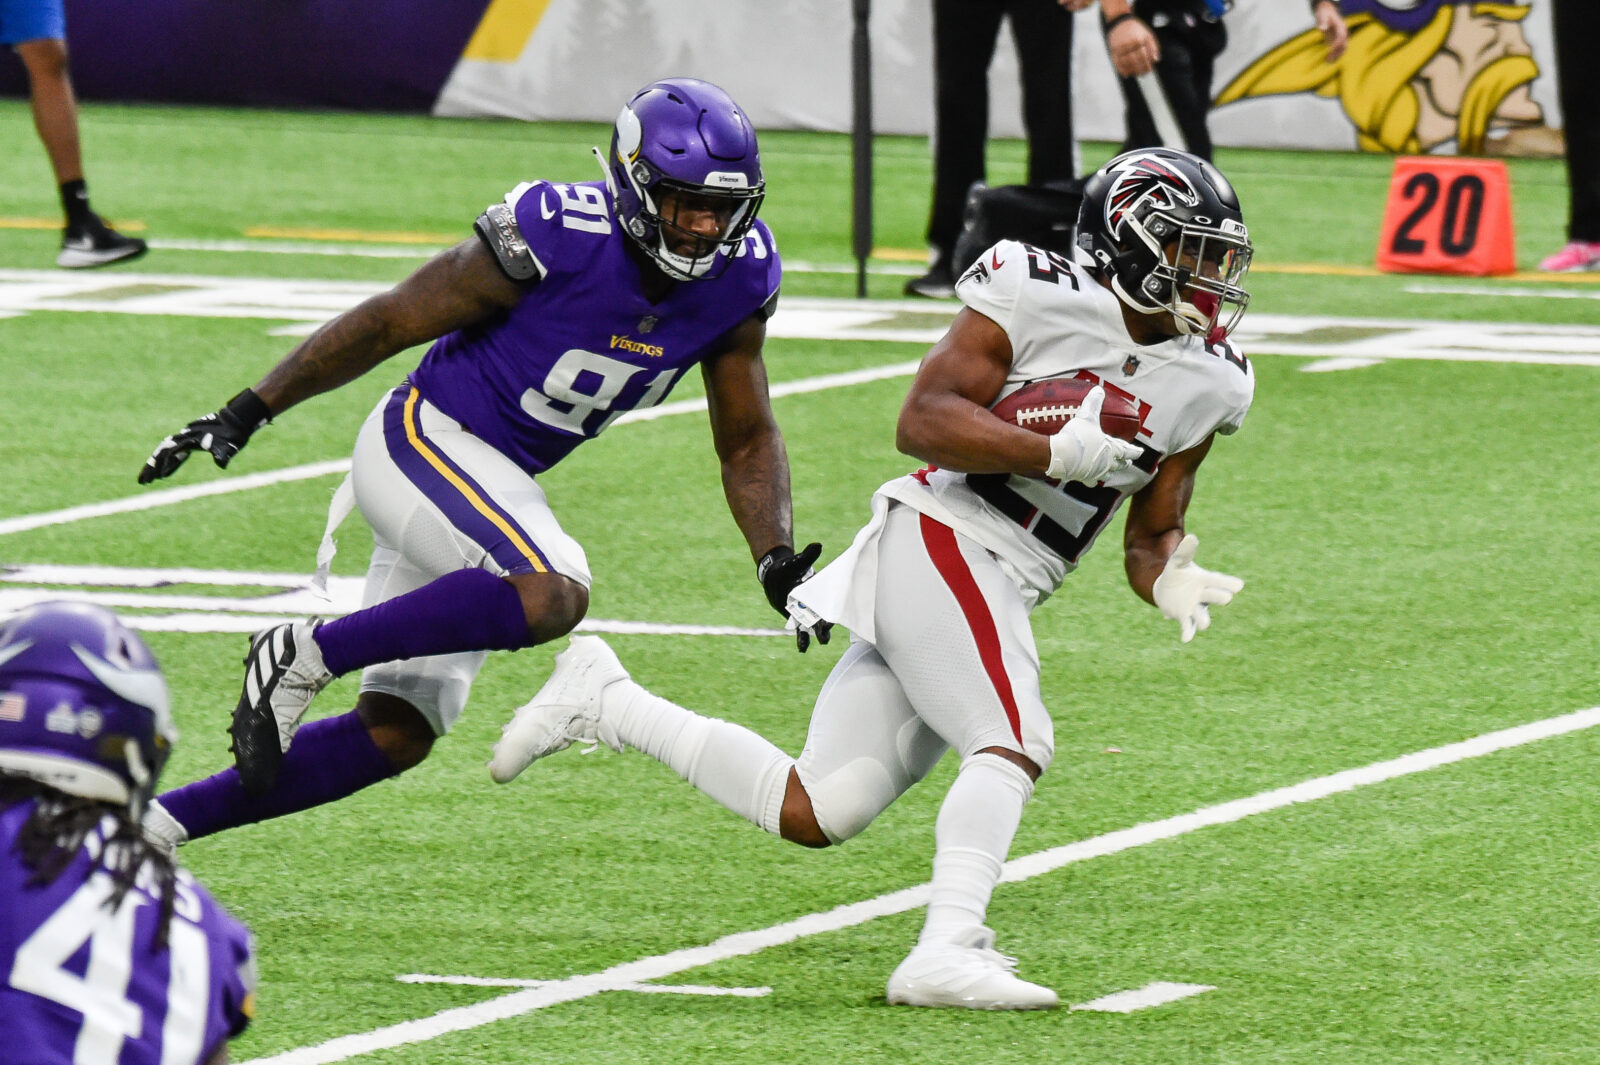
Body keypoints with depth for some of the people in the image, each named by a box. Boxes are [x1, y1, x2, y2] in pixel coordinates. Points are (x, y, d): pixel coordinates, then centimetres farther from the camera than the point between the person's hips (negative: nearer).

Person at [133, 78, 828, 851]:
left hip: (496, 482, 8)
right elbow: (388, 323, -13)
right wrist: (247, 412, -10)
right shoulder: (555, 239, -23)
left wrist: (775, 557, -8)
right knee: (552, 594, -34)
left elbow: (747, 439, 8)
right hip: (423, 440, -8)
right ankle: (305, 656, -21)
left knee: (395, 736, 6)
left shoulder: (737, 282, -4)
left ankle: (157, 821, 14)